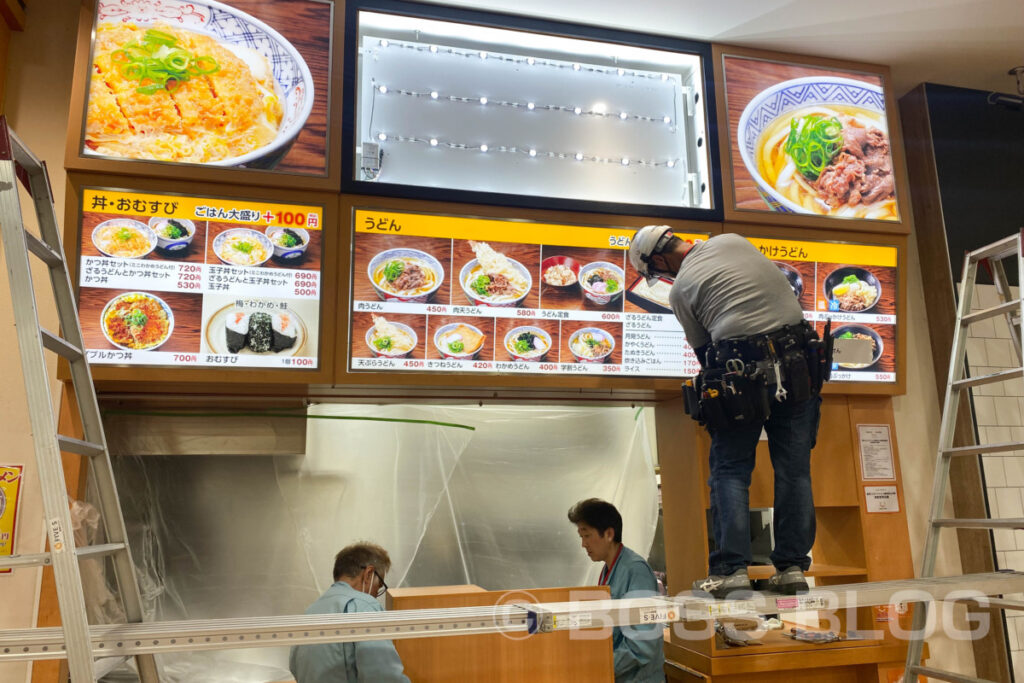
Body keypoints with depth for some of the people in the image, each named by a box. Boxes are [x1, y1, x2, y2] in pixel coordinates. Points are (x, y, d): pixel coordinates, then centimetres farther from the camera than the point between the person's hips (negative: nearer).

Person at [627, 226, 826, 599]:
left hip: (742, 376, -4)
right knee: (794, 468, 9)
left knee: (730, 470, 7)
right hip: (798, 368, 4)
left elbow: (704, 350, 9)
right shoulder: (732, 240, 13)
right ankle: (792, 566, 13)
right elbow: (780, 286, 22)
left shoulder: (680, 289, 4)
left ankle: (731, 568, 3)